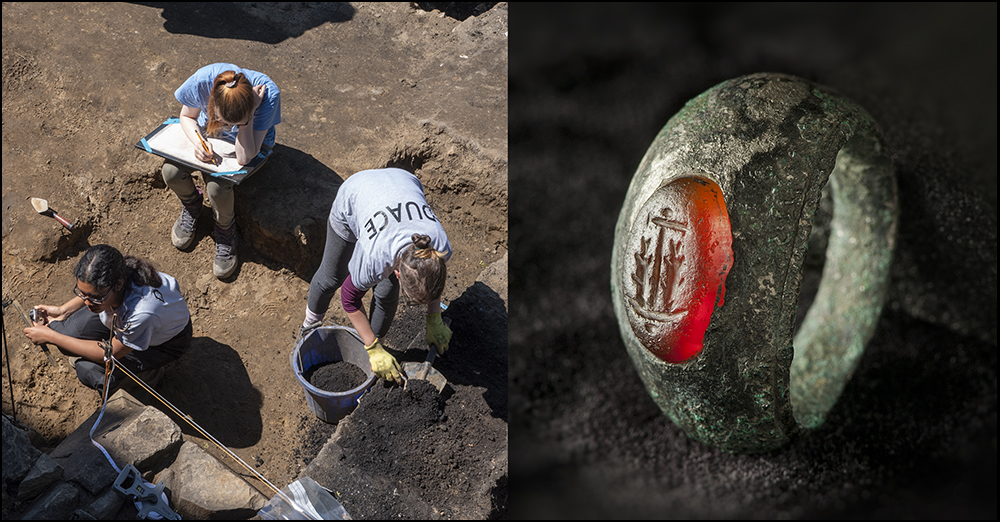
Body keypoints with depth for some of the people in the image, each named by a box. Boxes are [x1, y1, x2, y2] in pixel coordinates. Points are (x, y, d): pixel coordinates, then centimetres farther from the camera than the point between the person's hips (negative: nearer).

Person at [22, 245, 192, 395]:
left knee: (89, 370, -19)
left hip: (169, 338, -6)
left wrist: (50, 336, -24)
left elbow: (110, 353, -26)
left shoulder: (143, 312, -46)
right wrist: (63, 311, -9)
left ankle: (150, 371, 7)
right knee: (65, 333, -11)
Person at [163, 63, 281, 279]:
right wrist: (197, 142, -28)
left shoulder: (268, 94, -39)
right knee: (171, 171, -21)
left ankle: (226, 231, 3)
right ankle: (191, 206, 14)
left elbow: (244, 158, -36)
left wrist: (248, 117, -45)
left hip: (250, 142, -3)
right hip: (207, 132, 3)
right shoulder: (201, 81, -33)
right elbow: (187, 116, -8)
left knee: (217, 185, -29)